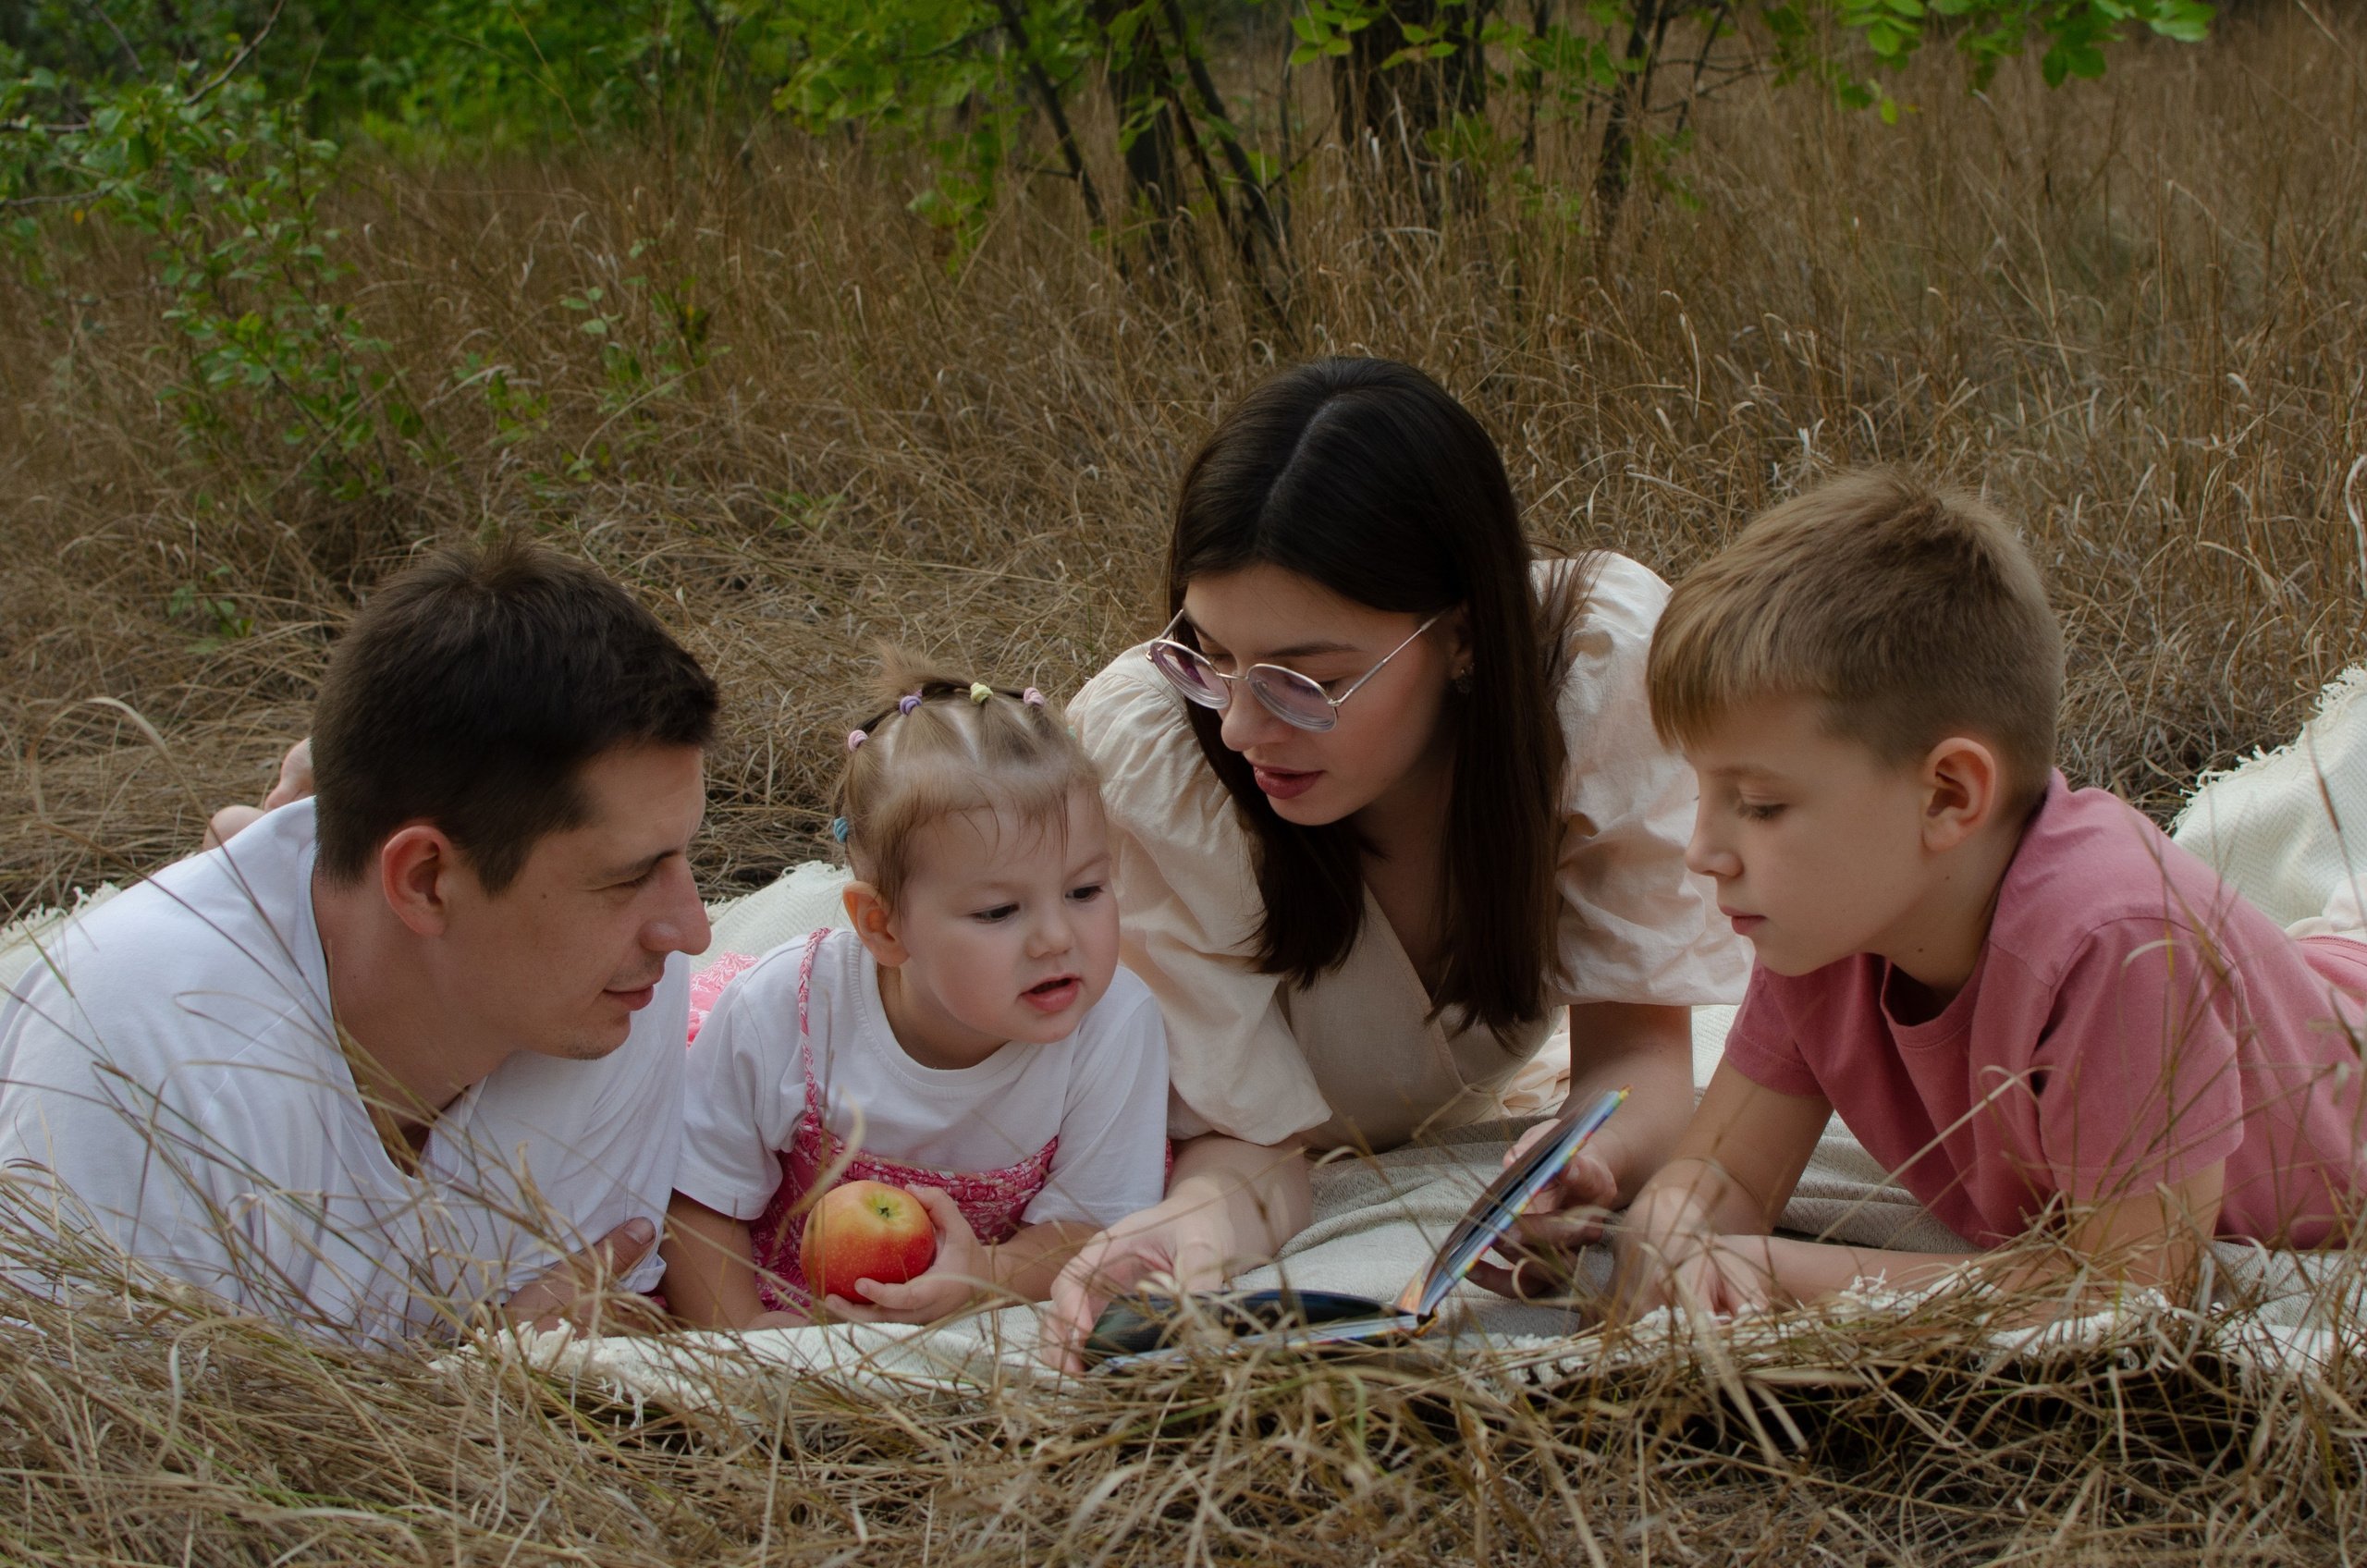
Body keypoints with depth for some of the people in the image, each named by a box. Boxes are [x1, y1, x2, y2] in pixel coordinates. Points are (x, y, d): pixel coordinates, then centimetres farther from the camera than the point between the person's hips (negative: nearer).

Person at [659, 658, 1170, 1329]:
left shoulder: (1114, 1027, -23)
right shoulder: (779, 1013, -25)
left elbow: (1090, 1224, -15)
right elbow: (701, 1197, -10)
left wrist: (993, 1278, -36)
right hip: (789, 1315, -1)